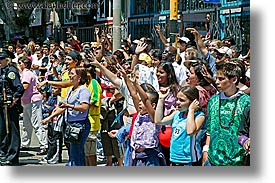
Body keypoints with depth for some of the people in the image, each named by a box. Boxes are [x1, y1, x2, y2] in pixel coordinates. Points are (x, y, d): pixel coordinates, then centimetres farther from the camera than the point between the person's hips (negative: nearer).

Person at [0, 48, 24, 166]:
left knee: (12, 132, -2)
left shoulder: (11, 71, -13)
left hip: (10, 107, -9)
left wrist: (14, 100, -16)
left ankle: (12, 159, 2)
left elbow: (20, 88, -21)